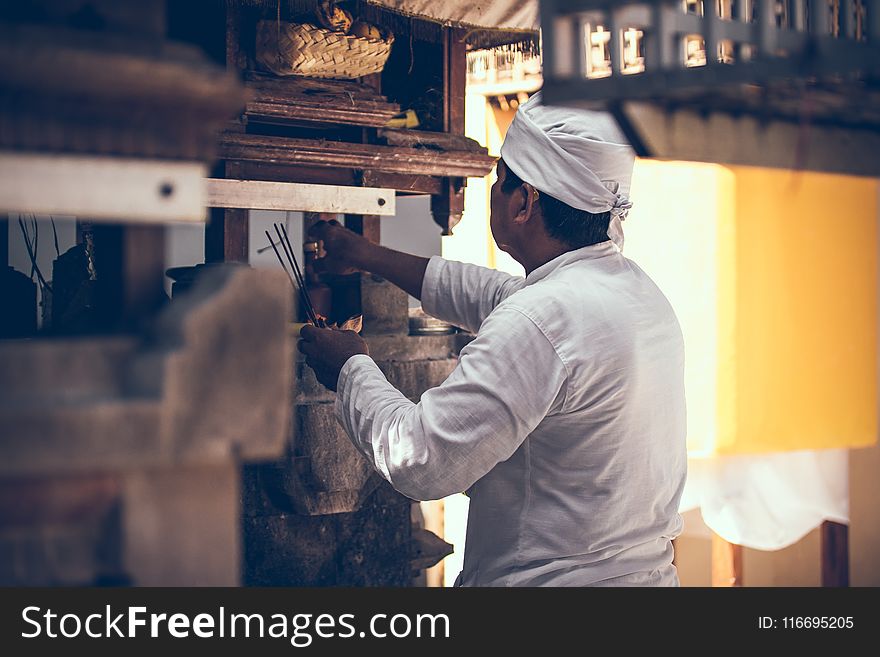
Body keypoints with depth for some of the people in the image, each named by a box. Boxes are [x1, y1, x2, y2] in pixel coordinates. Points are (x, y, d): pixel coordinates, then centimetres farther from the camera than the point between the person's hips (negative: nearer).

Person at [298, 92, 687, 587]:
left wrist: (351, 369, -3)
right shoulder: (641, 290, 6)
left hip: (549, 576, -9)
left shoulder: (542, 322, -23)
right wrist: (366, 256, 29)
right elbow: (497, 299, 21)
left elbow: (421, 461, -21)